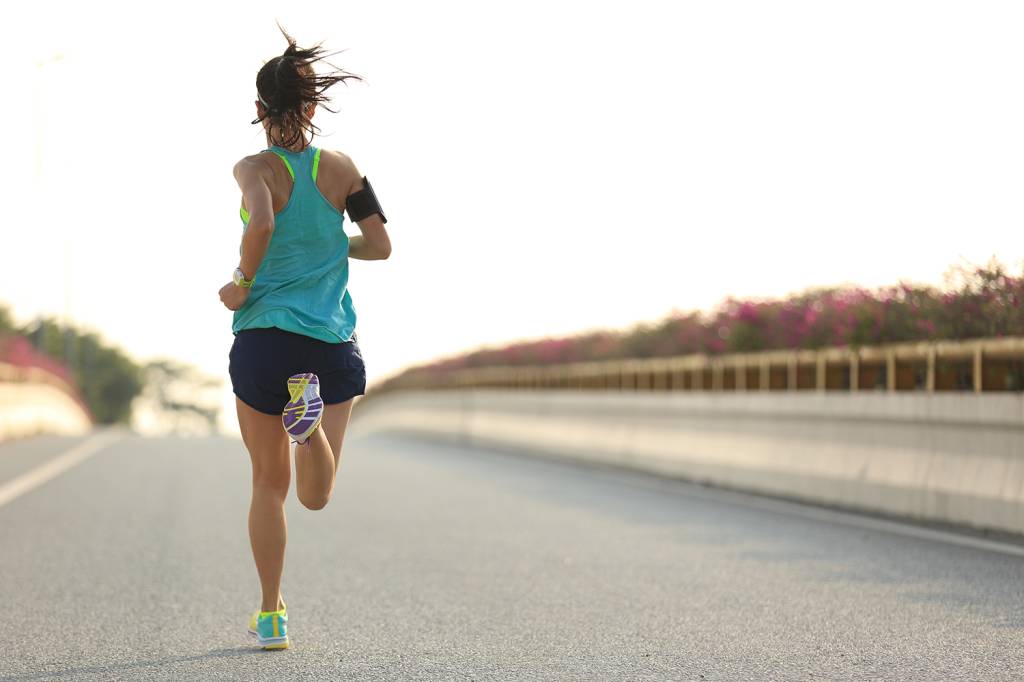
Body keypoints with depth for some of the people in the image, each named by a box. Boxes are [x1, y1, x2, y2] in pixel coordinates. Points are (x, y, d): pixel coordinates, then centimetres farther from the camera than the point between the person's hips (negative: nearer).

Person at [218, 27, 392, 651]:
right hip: (334, 342, 2)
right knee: (316, 497, 6)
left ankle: (272, 616, 16)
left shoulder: (256, 169, -7)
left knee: (270, 483, 14)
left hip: (265, 338, -2)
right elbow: (380, 246, 0)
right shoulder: (341, 168, 2)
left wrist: (243, 283, -11)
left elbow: (262, 225, -27)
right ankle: (311, 422, -25)